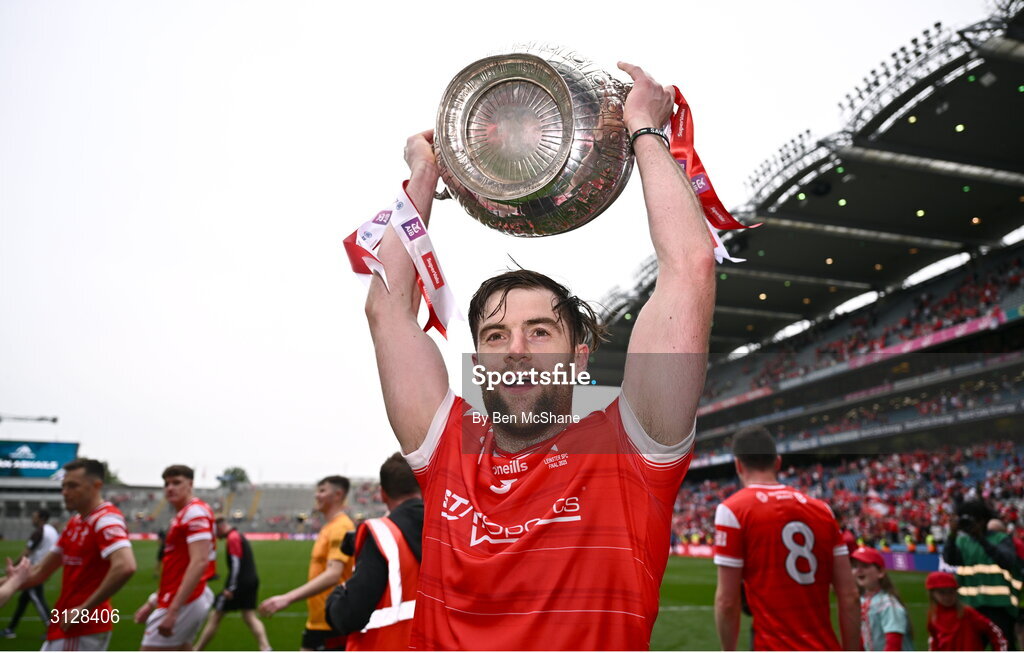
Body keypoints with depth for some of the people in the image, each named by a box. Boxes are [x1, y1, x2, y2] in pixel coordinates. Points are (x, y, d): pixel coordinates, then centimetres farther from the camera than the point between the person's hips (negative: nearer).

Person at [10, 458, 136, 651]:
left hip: (82, 629, -10)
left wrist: (84, 609, -26)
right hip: (67, 626, 10)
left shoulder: (106, 520, -19)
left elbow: (125, 566, -34)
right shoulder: (74, 523, 13)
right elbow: (41, 571, 19)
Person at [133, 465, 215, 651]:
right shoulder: (182, 516, 16)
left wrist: (172, 610, -27)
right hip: (184, 600, 10)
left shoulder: (195, 512, -15)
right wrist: (152, 602, 22)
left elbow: (200, 562, -25)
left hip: (182, 603, -10)